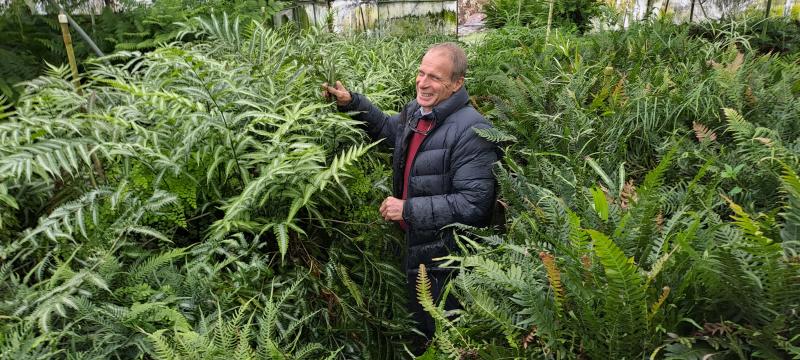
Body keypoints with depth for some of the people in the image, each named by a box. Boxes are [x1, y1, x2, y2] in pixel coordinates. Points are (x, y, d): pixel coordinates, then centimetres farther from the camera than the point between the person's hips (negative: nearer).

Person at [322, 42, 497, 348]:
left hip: (446, 260, -8)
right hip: (415, 245, 8)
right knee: (419, 325, 29)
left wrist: (409, 209, -26)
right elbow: (388, 129, 23)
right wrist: (351, 103, 8)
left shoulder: (472, 130, -25)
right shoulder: (416, 110, 1)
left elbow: (474, 204, -29)